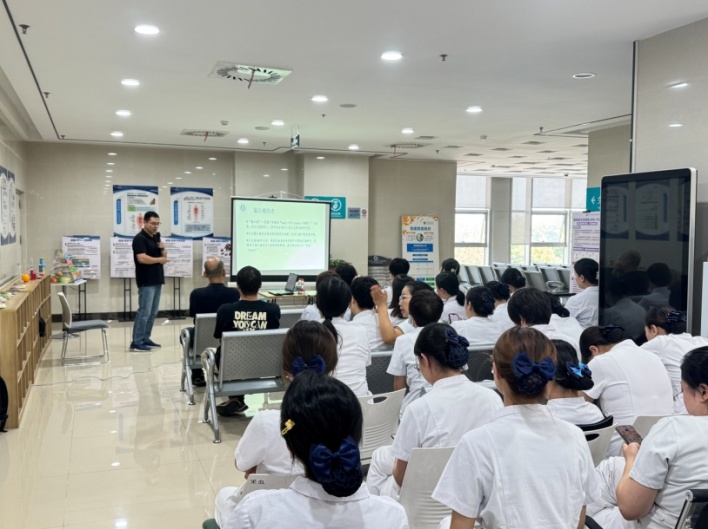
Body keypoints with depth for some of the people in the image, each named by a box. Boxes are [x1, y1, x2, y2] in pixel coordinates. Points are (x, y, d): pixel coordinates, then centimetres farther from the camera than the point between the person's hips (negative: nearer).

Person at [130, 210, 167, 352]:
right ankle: (136, 342, -5)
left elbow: (164, 256, 18)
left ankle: (145, 339, 17)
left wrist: (163, 249, -4)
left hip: (157, 280, 9)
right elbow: (142, 258, -22)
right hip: (146, 281, -9)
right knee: (144, 312, -9)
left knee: (153, 312, 10)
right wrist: (159, 259, -11)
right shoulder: (139, 238, -11)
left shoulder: (156, 237, 15)